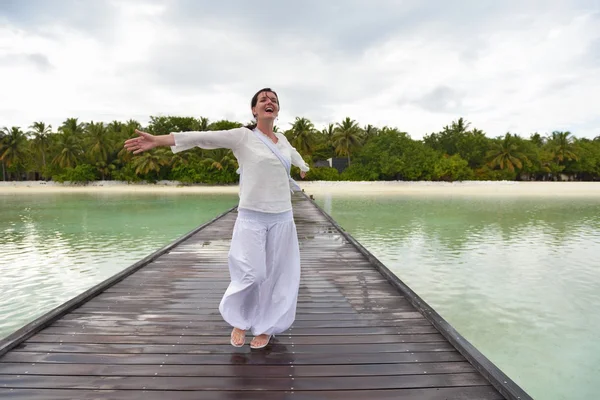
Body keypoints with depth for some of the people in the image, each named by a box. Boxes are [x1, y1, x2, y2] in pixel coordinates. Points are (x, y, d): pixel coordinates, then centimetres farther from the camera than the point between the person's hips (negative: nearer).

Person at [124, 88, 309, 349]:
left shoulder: (282, 140, 12)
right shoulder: (242, 136, -3)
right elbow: (203, 137, -13)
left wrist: (304, 167, 57)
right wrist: (158, 140, -23)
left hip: (282, 218, 5)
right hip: (252, 218, -4)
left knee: (276, 274, 7)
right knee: (252, 274, -7)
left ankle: (266, 326, 29)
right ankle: (239, 320, 25)